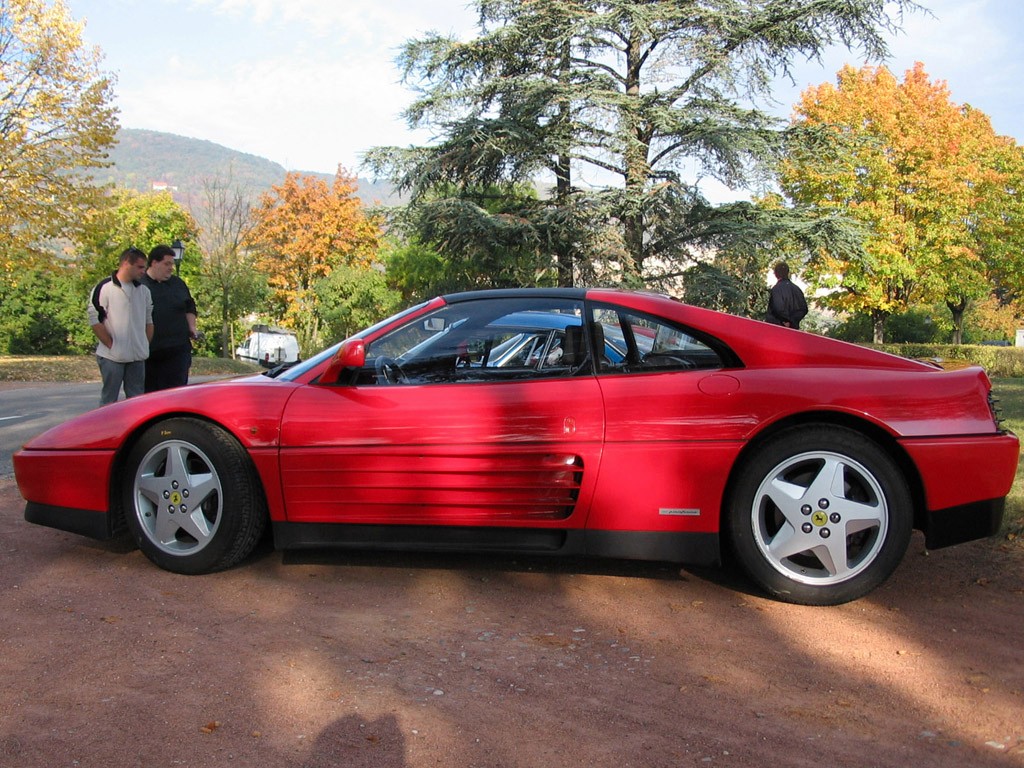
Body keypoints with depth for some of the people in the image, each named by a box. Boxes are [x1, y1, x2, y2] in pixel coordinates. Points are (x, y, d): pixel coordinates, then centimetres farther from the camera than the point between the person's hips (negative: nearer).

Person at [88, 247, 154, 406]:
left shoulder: (144, 290, 11)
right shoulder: (104, 288, -8)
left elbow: (149, 320, 17)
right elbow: (94, 320, -10)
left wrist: (146, 345, 8)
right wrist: (111, 345, -10)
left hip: (138, 357, 5)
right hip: (112, 357, -5)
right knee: (109, 399, 3)